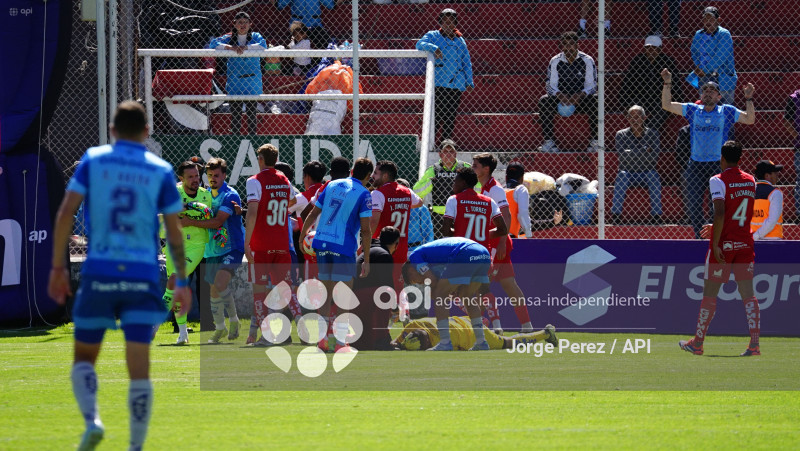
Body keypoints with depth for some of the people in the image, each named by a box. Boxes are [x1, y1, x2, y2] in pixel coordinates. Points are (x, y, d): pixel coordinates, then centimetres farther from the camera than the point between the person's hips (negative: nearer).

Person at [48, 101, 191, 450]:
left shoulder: (93, 160, 5)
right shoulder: (160, 171, 5)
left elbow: (65, 214, -2)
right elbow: (174, 233, 5)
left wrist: (58, 267, 2)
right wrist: (182, 283, 12)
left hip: (99, 273, 0)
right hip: (143, 276, 0)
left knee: (84, 357, 11)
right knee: (139, 365, 1)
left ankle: (92, 420, -14)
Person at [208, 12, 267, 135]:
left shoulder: (255, 36, 7)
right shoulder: (229, 38, 8)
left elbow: (263, 46, -11)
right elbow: (213, 44, -4)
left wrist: (246, 47, -23)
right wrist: (229, 47, -19)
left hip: (252, 81, 0)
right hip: (235, 82, 0)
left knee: (251, 111, 0)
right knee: (235, 112, -1)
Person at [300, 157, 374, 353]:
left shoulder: (332, 185, 11)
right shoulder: (364, 194, -5)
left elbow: (313, 214, 14)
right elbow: (365, 230, -9)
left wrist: (302, 235, 27)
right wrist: (366, 260, -6)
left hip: (321, 243, 5)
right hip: (343, 247, -5)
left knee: (326, 292, 13)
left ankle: (323, 338, 13)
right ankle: (339, 342, -5)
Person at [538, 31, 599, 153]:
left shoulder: (587, 61, -4)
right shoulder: (555, 61, -2)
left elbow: (591, 86, -10)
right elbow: (551, 86, -7)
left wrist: (578, 96, -29)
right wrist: (561, 96, -28)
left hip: (582, 99, -1)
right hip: (561, 100, 1)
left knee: (595, 101, -32)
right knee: (544, 101, -27)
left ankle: (594, 142, -27)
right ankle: (549, 142, -26)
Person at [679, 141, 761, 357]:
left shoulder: (718, 181, -11)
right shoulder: (750, 181, 7)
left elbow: (720, 213, -21)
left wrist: (715, 244, -19)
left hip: (723, 243, -5)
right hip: (745, 243, 5)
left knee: (710, 293, 6)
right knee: (748, 293, 2)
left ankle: (697, 343, 15)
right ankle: (754, 344, -7)